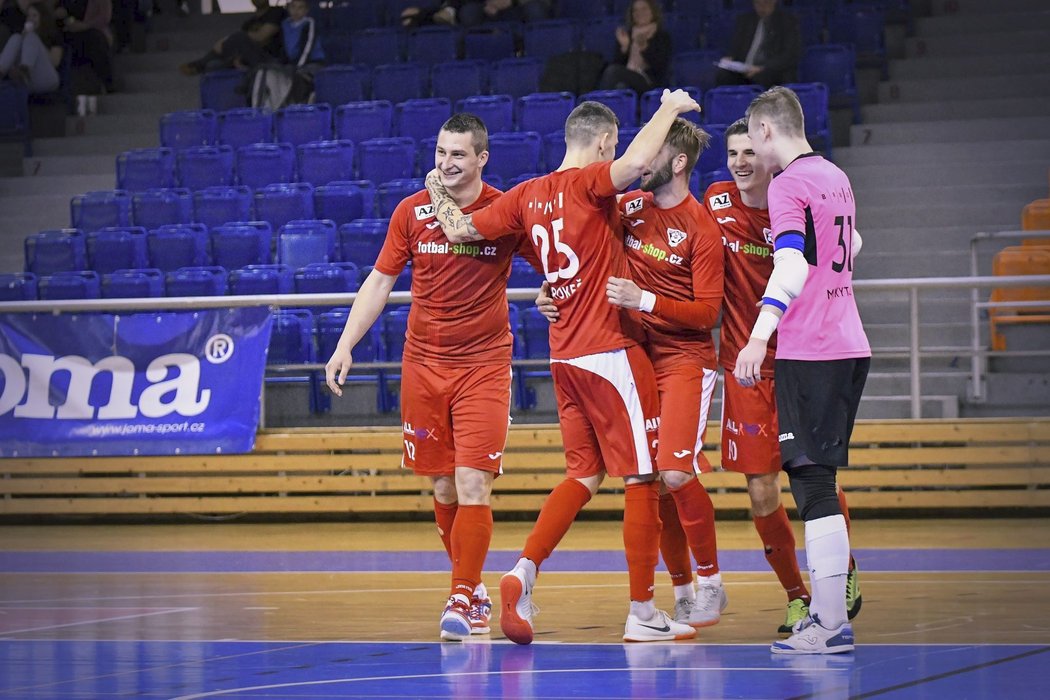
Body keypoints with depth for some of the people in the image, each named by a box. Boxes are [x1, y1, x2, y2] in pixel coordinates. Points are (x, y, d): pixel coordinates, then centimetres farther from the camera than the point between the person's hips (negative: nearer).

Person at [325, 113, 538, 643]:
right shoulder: (411, 212, 2)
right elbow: (379, 282, 8)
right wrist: (345, 345, 1)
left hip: (484, 364, -3)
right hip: (423, 362, 3)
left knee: (472, 484, -12)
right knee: (443, 488, 7)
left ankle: (462, 600, -8)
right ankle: (472, 585, 23)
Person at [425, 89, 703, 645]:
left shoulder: (528, 195, 7)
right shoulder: (588, 182, -11)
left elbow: (461, 230, 13)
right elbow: (636, 163, -31)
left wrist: (438, 194, 32)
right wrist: (669, 108, -15)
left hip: (565, 354, 7)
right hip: (611, 350, -7)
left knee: (584, 475, 15)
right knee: (642, 476, 0)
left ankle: (523, 573, -1)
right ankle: (642, 614, 2)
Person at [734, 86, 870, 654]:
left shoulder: (788, 185, -11)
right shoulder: (836, 178, 15)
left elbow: (793, 262, -24)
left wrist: (760, 334, -33)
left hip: (808, 352, -9)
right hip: (849, 347, 9)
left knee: (812, 480, -9)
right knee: (819, 479, 15)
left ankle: (831, 624, -12)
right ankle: (828, 607, 18)